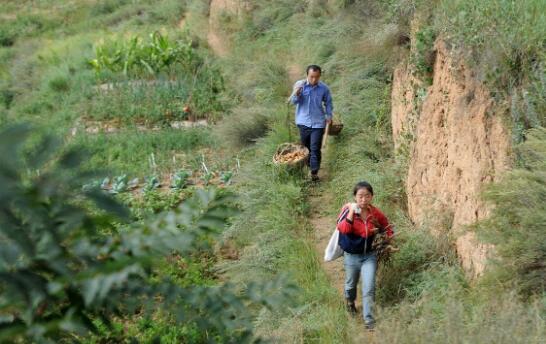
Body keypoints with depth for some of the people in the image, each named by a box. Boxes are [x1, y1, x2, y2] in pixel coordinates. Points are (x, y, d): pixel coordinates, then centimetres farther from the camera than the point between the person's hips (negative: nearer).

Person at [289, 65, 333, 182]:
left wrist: (329, 116, 1)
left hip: (318, 123, -2)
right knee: (305, 146, 16)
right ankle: (309, 164, 37)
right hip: (303, 121, 2)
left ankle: (314, 172, 0)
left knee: (315, 148, -6)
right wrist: (296, 93, -28)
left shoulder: (324, 88, -6)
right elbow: (293, 102, -9)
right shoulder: (299, 84, -7)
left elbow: (328, 103, 9)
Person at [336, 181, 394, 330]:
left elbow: (388, 228, 5)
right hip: (351, 256, 0)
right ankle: (350, 302, 55)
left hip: (369, 255, 0)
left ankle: (369, 320, 4)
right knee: (351, 284, 23)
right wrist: (351, 212, -36)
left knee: (369, 288, -6)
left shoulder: (376, 213, -11)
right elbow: (343, 229, -32)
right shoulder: (348, 209, -18)